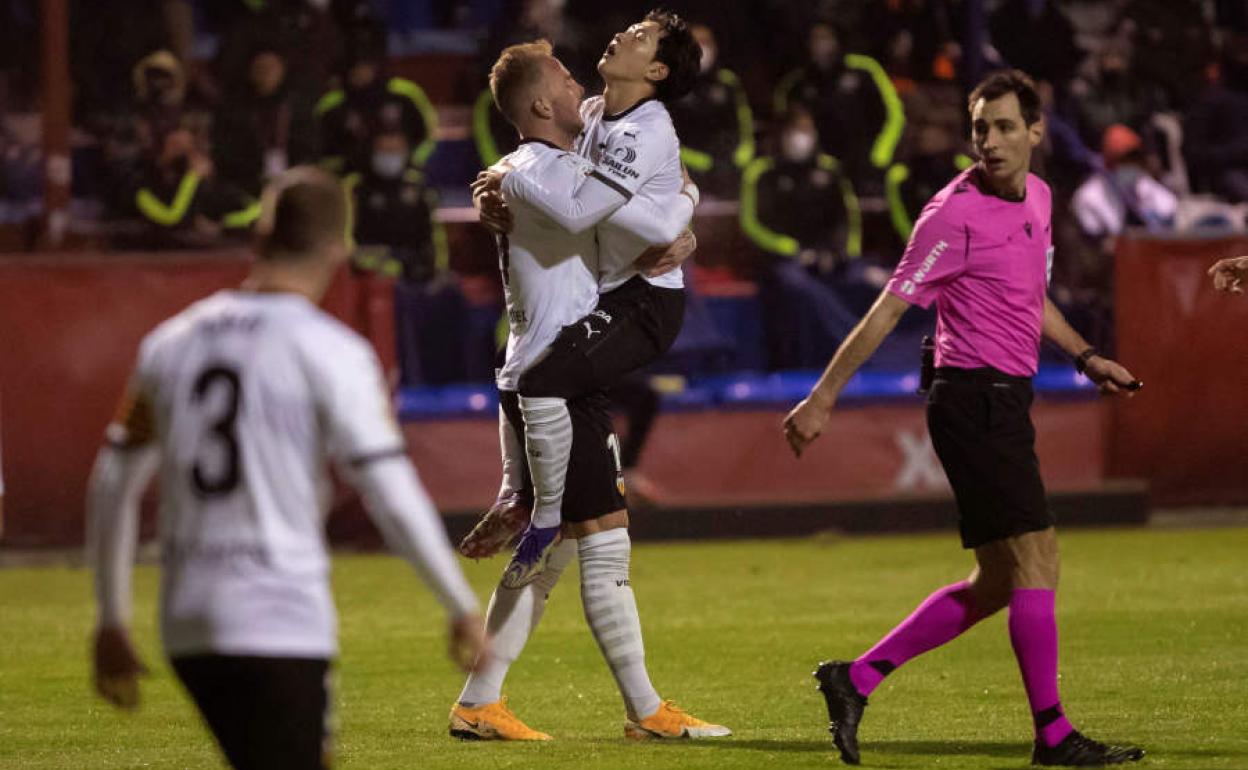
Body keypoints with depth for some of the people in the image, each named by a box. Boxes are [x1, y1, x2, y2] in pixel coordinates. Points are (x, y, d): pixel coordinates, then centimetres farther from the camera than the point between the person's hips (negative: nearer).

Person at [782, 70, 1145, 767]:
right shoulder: (957, 214, -14)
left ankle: (856, 678, 15)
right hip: (974, 399, -9)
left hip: (1006, 401, 9)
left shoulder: (1037, 196, 12)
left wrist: (1084, 355, 22)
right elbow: (889, 310, -13)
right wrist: (823, 397, -14)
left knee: (998, 582, 10)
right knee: (1034, 555, -12)